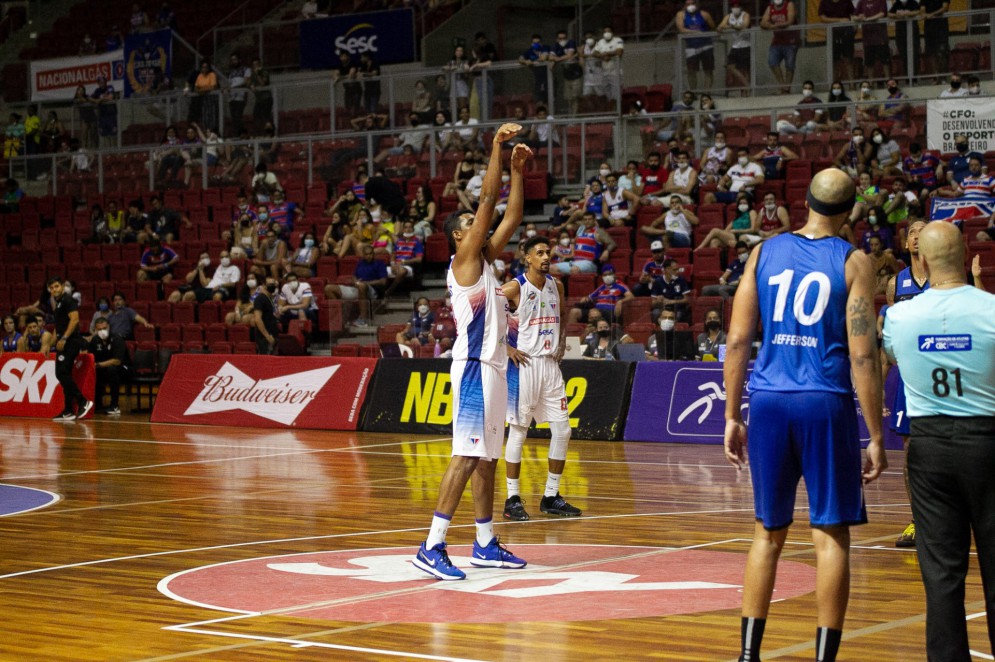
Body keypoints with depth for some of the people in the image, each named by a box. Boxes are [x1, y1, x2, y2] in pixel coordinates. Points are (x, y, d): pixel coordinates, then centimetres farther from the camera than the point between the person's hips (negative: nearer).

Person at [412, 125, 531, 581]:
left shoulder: (485, 260, 18)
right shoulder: (464, 258, -5)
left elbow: (512, 216, 19)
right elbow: (488, 199, -11)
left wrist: (518, 170, 12)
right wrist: (496, 147, -10)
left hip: (494, 367, 10)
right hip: (474, 366, -10)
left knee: (487, 457, 12)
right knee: (467, 456, -14)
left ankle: (485, 544, 19)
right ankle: (432, 548, -17)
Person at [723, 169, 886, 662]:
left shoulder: (764, 253, 7)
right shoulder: (853, 263, -2)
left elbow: (737, 341, 4)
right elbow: (863, 354, -9)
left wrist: (732, 417, 11)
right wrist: (876, 437, -4)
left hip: (768, 403, 4)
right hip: (826, 404, -3)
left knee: (768, 532, 14)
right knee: (831, 535, 4)